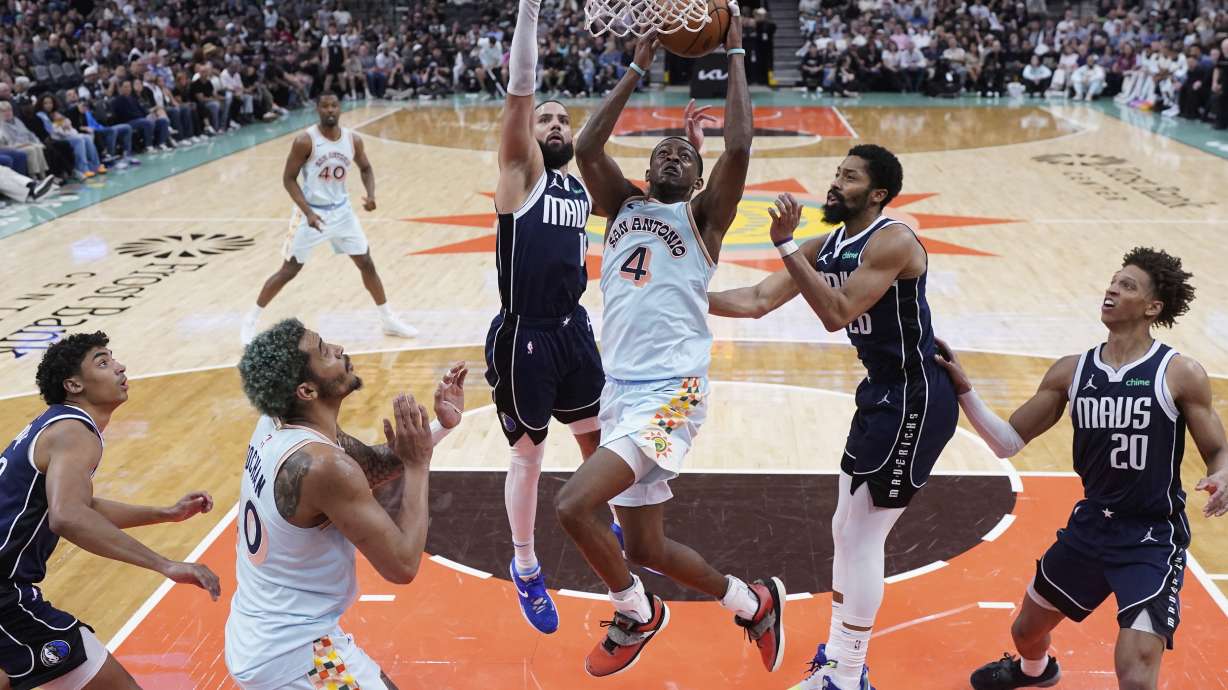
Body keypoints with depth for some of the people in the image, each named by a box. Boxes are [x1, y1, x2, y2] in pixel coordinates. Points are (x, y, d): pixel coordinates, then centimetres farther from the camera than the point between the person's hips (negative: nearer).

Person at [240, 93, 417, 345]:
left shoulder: (353, 140, -6)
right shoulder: (305, 141, -19)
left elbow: (365, 168, 12)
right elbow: (288, 179, -14)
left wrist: (371, 194, -7)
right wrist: (308, 212, -24)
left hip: (341, 211, 4)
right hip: (311, 212, -4)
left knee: (367, 265, 7)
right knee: (288, 271, -1)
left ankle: (389, 320, 21)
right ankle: (251, 320, 15)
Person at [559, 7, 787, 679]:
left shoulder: (702, 215, 4)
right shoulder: (623, 207, 18)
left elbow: (737, 147, -12)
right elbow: (585, 148, 3)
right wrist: (636, 69, 7)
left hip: (670, 391, -7)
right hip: (620, 390, 7)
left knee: (574, 504, -22)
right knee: (643, 547, 13)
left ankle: (634, 615, 6)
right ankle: (753, 602, 37)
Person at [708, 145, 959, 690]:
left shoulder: (893, 241, -19)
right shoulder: (826, 246, 6)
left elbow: (836, 314, -27)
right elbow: (757, 301, 4)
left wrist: (785, 244, -28)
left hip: (916, 399, -9)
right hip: (882, 393, 9)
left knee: (862, 538, -4)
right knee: (846, 529, 16)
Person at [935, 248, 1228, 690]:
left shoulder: (1180, 374, -12)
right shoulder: (1071, 372, 1)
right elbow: (1009, 442, 3)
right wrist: (962, 389, -8)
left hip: (1153, 539, -5)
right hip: (1089, 526, 5)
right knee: (1026, 630, 25)